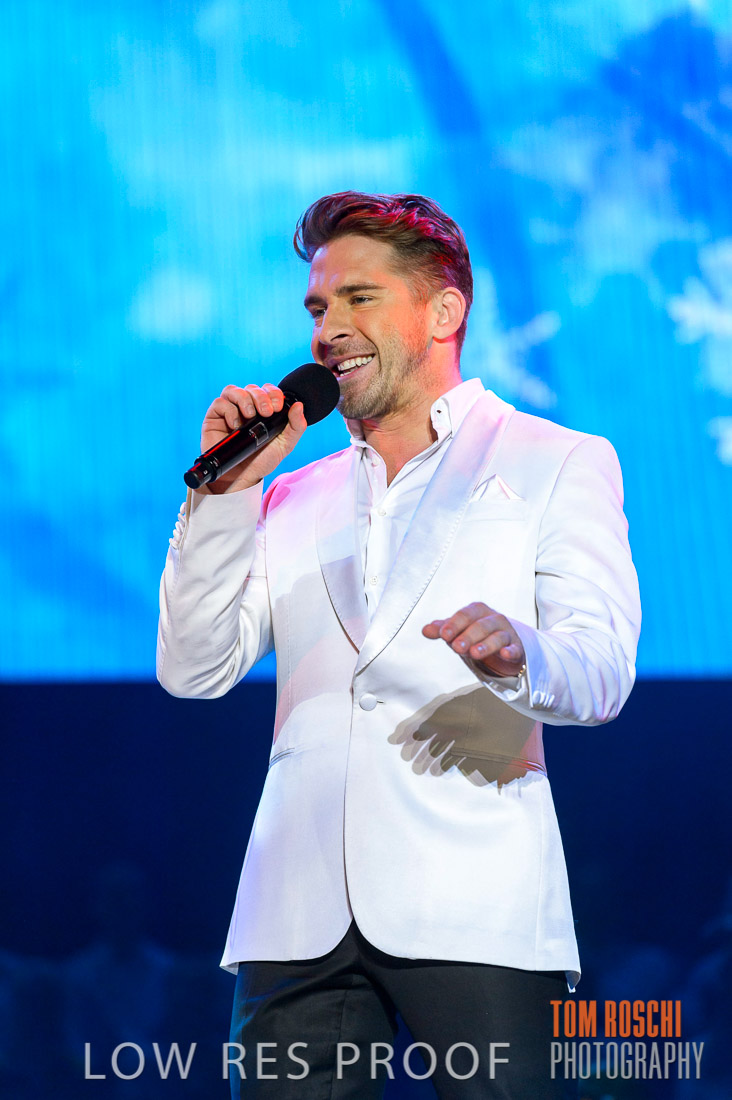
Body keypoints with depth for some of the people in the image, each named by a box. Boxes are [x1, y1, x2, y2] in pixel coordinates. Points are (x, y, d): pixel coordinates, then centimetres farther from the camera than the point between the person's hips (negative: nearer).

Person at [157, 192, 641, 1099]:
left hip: (474, 910, -3)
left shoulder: (556, 463, 11)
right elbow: (194, 671, 12)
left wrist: (520, 655, -25)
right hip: (300, 914, 3)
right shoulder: (294, 499, 23)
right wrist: (224, 491, 3)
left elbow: (602, 671, -2)